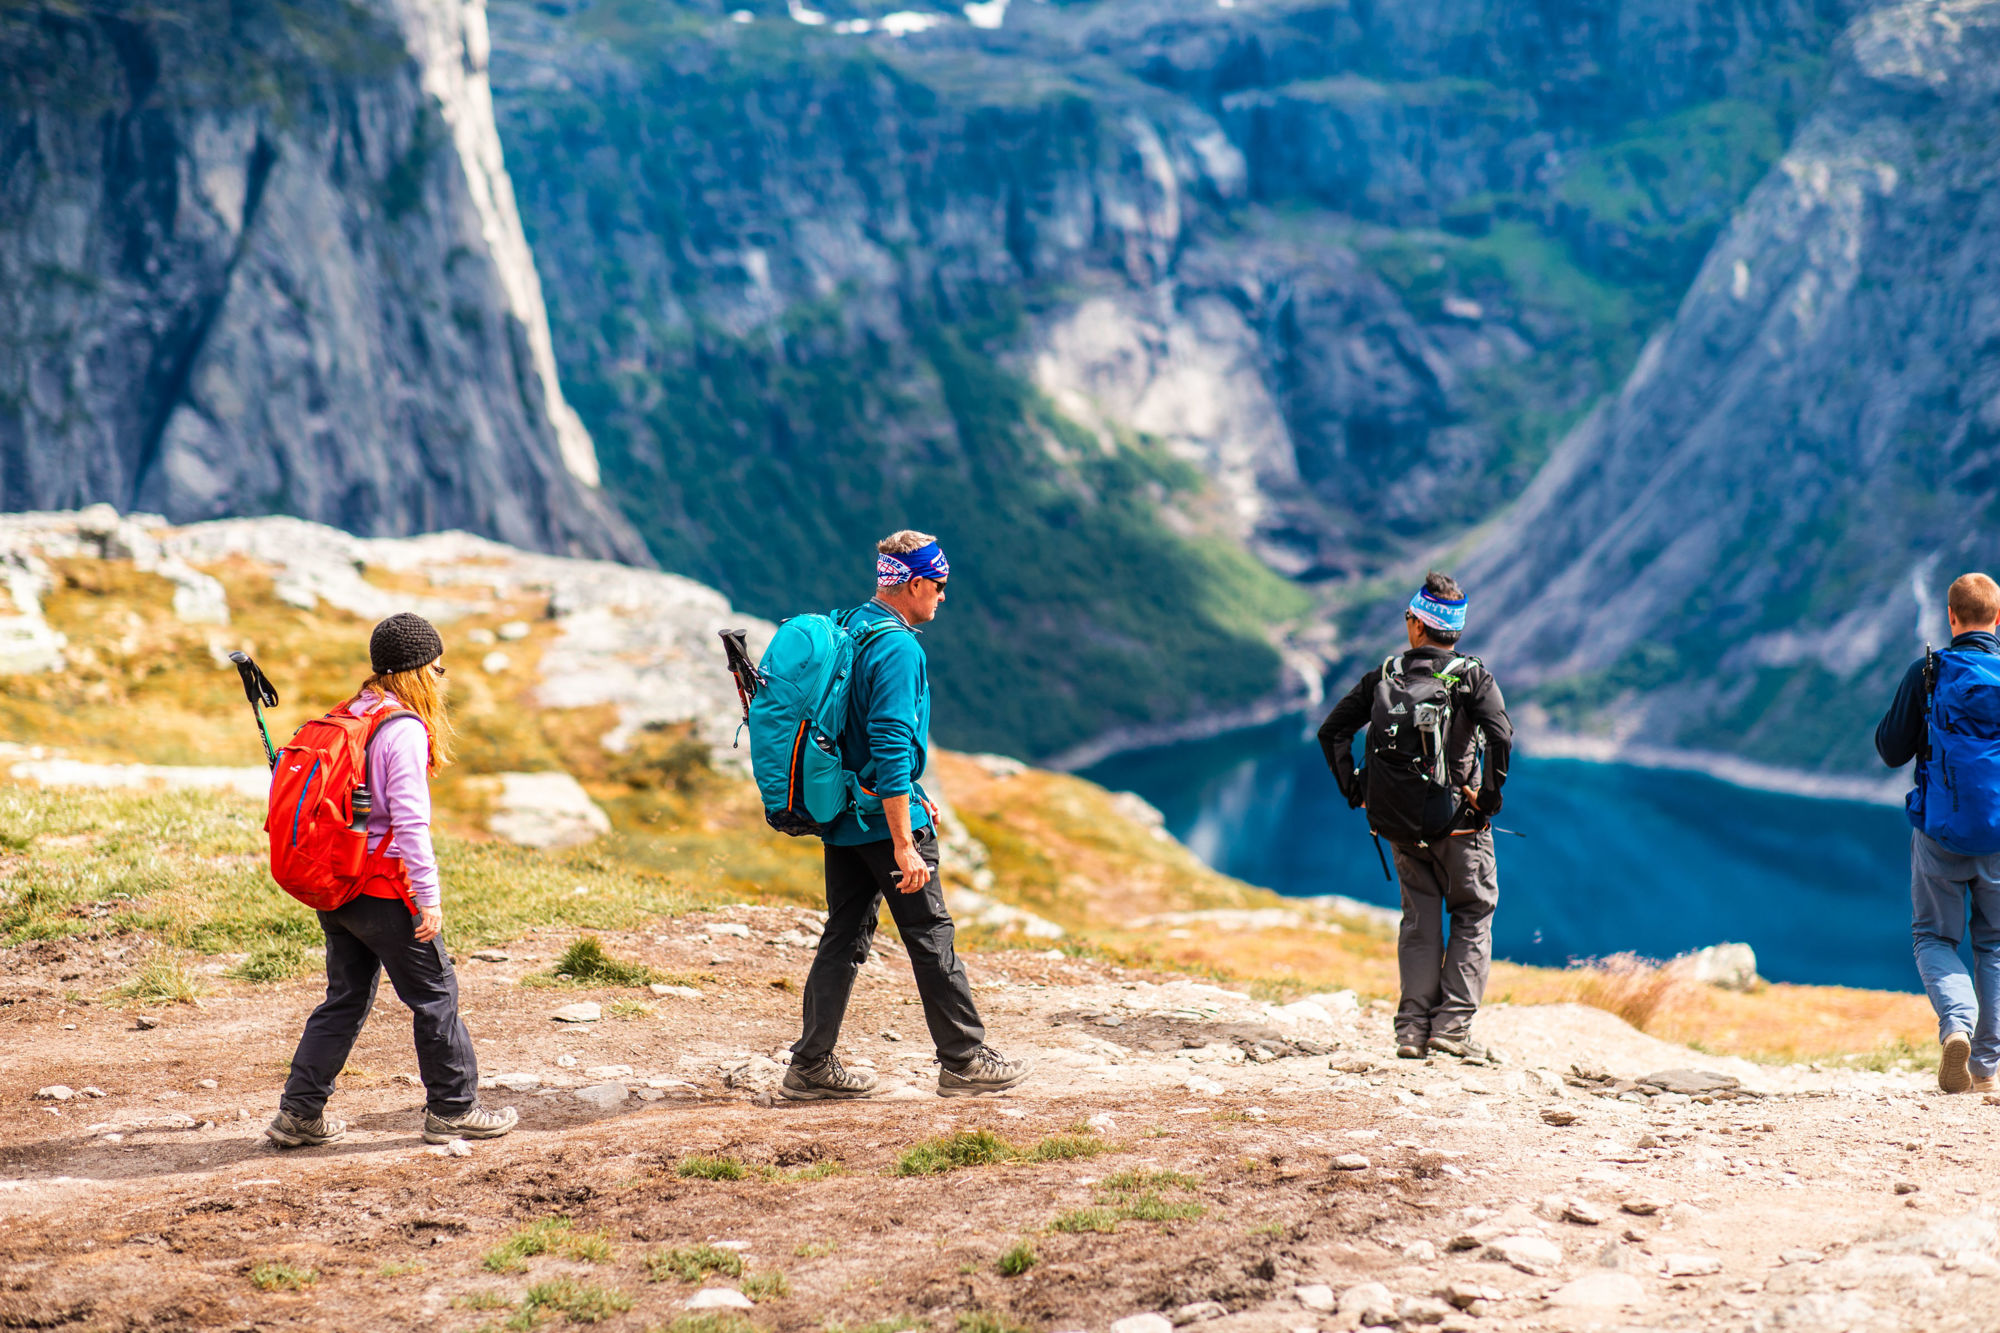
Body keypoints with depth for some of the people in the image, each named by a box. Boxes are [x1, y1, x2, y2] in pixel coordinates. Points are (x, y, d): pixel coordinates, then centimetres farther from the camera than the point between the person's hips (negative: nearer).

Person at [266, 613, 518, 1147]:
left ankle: (299, 1114, 14)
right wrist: (429, 897, -16)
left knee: (345, 998, 16)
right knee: (435, 994, 5)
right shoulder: (404, 729, -16)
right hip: (382, 889, -8)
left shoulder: (347, 716, 10)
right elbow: (410, 821, -20)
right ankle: (452, 1109, 14)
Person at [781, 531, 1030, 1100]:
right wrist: (904, 844, -25)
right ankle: (963, 1060, 10)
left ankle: (811, 1066, 12)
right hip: (886, 817, -9)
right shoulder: (898, 648, -18)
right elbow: (892, 749, -25)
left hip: (839, 814, 9)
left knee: (844, 936, 11)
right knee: (931, 937, 2)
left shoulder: (845, 628, 11)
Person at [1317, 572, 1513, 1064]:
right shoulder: (1473, 677, -8)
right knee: (1472, 917, 10)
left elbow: (1332, 731, 6)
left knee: (1419, 920, 14)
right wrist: (1489, 796, -11)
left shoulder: (1384, 676, 4)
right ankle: (1453, 1023, 0)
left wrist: (1355, 791, 10)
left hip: (1400, 825, 3)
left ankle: (1413, 1027, 6)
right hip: (1458, 822, -3)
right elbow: (1500, 736, -23)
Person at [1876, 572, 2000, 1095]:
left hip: (1941, 832, -1)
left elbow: (1891, 751, -2)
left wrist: (1901, 714, 16)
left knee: (1934, 938, 12)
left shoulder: (1926, 674, -5)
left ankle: (1956, 1024, -16)